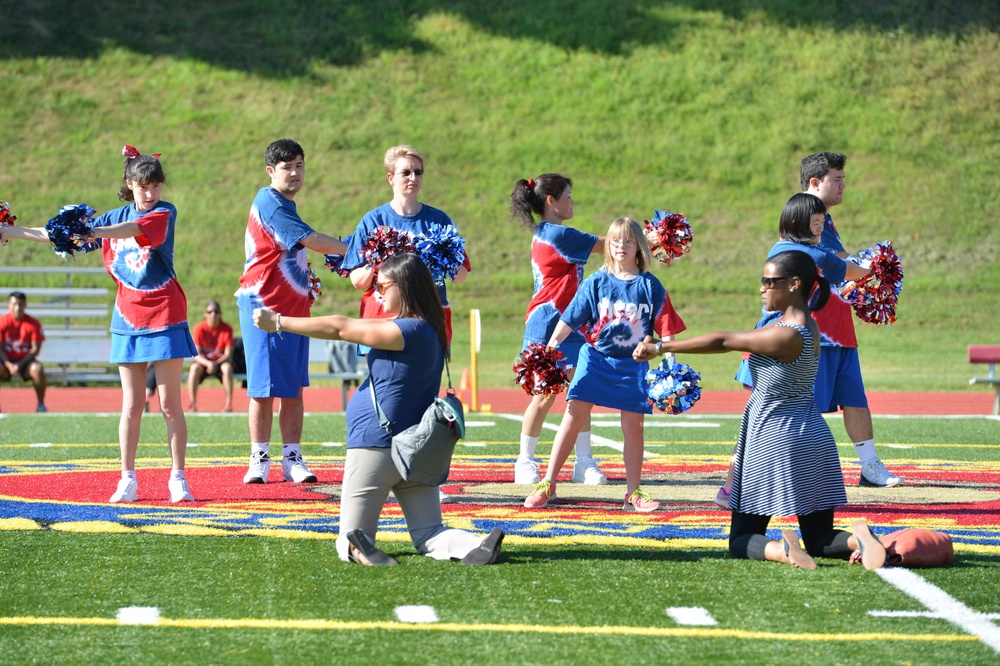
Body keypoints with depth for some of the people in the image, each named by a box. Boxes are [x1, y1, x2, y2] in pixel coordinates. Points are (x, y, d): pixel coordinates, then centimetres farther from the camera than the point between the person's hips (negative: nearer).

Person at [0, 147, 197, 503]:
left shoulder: (165, 213, -6)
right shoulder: (115, 217, 9)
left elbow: (135, 229, -27)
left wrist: (92, 232, -43)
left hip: (165, 320, -4)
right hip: (128, 320, 4)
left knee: (170, 404, -2)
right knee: (131, 406, 2)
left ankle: (178, 479, 4)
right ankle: (128, 480, 6)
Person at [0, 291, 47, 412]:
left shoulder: (33, 324, -6)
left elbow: (35, 349, -7)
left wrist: (20, 365, -19)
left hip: (25, 361, 0)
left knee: (37, 369, -34)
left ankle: (41, 405, -18)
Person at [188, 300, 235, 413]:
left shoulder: (227, 329, -9)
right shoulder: (199, 328, -10)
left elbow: (228, 354, -12)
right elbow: (197, 354, -14)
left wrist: (216, 363, -29)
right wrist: (208, 363, -33)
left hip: (221, 361, 0)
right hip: (204, 361, 0)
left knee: (227, 367, -34)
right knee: (194, 367, -33)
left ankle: (228, 404, -31)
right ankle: (192, 404, -32)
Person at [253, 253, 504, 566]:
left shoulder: (407, 331, -18)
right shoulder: (430, 329, 8)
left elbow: (339, 328, -13)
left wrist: (278, 323, -5)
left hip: (376, 447, -8)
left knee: (349, 537, 0)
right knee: (429, 534, 6)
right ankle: (475, 545, -22)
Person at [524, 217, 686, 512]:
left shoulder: (650, 286, -1)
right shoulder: (595, 282, 0)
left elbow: (665, 329, 0)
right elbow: (570, 319, 1)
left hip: (633, 364, 0)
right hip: (596, 358, 0)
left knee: (633, 425, 0)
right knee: (574, 414, -7)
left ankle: (634, 493, 10)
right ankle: (547, 484, -1)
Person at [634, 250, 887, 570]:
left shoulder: (788, 336, -22)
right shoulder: (803, 324, 6)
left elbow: (723, 342, -17)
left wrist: (660, 347, -10)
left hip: (774, 439, -9)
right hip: (812, 438, 9)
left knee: (741, 541, 4)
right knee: (819, 540, 11)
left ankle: (780, 549, -26)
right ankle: (856, 539, -20)